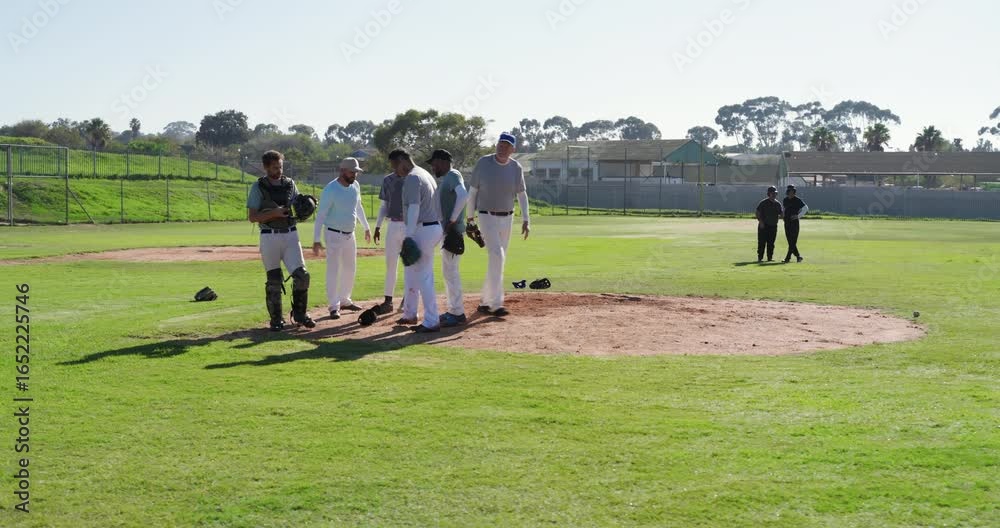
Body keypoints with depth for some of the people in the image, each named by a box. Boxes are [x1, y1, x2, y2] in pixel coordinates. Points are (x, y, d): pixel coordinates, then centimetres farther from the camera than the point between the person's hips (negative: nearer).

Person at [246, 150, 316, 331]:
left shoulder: (289, 183, 10)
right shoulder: (258, 187, -2)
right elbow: (252, 217, -7)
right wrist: (273, 213, -21)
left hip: (291, 235, 3)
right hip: (270, 236, -3)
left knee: (302, 275, -4)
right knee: (274, 280, 2)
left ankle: (300, 314, 14)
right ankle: (276, 319, 14)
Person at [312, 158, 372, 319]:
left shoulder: (355, 185, 2)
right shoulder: (330, 190, -19)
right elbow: (320, 214, -18)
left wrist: (366, 227, 23)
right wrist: (316, 239, -21)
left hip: (350, 234, 7)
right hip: (334, 235, -7)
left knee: (350, 269, 14)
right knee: (333, 270, -5)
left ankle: (344, 300, 27)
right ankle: (334, 306, 0)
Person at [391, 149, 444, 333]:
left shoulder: (412, 178, -13)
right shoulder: (426, 174, 17)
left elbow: (414, 209, -21)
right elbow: (435, 203, 16)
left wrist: (408, 237, -24)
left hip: (423, 230, -10)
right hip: (435, 227, 10)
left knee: (423, 276, -6)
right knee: (411, 272, 20)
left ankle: (432, 322, -3)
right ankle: (409, 314, 30)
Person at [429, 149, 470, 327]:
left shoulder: (453, 175, -12)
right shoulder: (447, 178, 19)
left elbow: (463, 195, -30)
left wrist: (452, 220, -26)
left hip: (453, 231, -11)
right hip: (447, 231, 11)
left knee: (450, 271, -9)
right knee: (448, 271, 15)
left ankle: (458, 314, -5)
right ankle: (453, 310, 22)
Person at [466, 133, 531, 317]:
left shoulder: (516, 167, -1)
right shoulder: (483, 163, -9)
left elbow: (522, 194, 5)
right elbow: (472, 191, -2)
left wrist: (526, 220, -3)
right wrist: (469, 218, -2)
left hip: (507, 218, 4)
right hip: (487, 217, -4)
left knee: (499, 260, 8)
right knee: (497, 255, -19)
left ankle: (485, 302, 20)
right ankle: (496, 304, -19)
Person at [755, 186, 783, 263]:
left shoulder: (778, 204, 11)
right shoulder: (763, 202, -4)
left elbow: (780, 214, 15)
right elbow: (758, 213, -5)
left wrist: (779, 217, -8)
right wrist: (761, 222, -16)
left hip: (773, 226, 4)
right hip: (763, 226, -4)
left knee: (771, 243, 7)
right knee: (762, 242, -5)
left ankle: (770, 257, 12)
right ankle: (760, 257, -1)